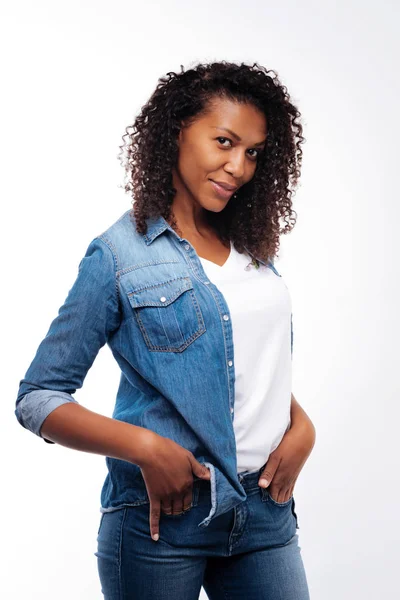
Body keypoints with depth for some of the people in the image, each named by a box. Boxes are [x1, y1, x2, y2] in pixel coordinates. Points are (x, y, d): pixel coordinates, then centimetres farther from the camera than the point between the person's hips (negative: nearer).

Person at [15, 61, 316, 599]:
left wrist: (300, 426, -1)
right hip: (164, 515, -4)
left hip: (266, 509, 5)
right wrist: (146, 447, -19)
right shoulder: (119, 253, -8)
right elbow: (37, 399, -7)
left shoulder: (252, 246, 9)